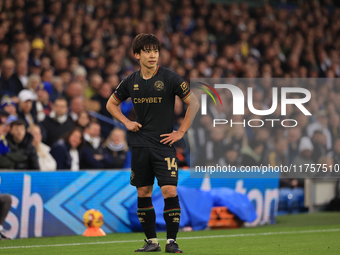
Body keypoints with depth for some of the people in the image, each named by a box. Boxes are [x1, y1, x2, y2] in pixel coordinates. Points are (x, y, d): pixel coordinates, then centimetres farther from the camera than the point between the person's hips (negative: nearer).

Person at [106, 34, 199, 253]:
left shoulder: (170, 78, -6)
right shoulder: (131, 81, 6)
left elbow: (194, 103, -3)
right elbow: (111, 104, 21)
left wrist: (181, 132, -5)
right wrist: (126, 122, 5)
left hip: (164, 144, -4)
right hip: (140, 145, 4)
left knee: (170, 192, -12)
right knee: (143, 193, 6)